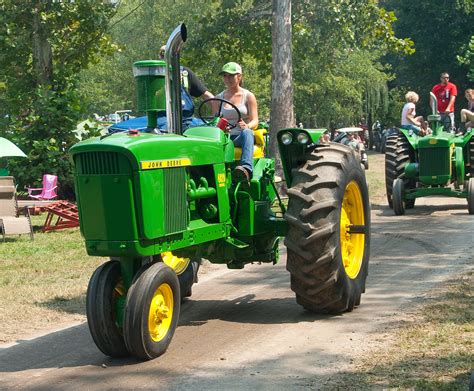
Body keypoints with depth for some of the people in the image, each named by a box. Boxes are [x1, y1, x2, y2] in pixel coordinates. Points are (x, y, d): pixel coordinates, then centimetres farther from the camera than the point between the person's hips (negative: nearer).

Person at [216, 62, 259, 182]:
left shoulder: (248, 96, 8)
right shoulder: (219, 98, 16)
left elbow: (255, 121, 0)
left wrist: (246, 125, -25)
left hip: (242, 137, -2)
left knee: (246, 132, -40)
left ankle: (246, 168, -61)